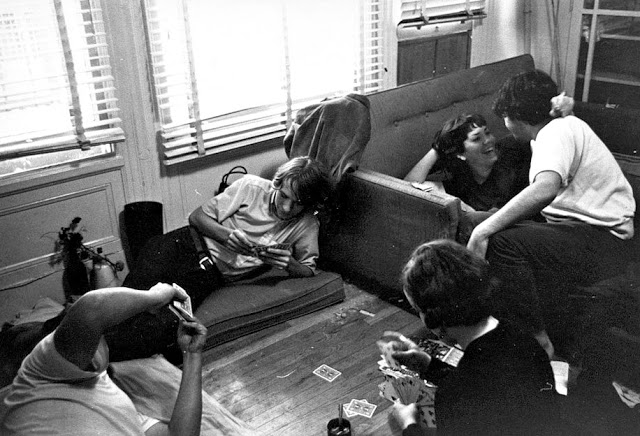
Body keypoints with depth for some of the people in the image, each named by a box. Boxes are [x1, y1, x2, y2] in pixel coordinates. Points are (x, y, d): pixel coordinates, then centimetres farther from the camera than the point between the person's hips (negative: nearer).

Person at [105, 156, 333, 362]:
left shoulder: (306, 225, 1)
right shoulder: (251, 186, -2)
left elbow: (308, 270, 8)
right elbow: (197, 216, 3)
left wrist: (288, 264, -15)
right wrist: (226, 234, -17)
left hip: (212, 275, -1)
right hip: (186, 244, 1)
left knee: (164, 325, -27)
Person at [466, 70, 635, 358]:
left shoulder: (556, 132, -14)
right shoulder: (565, 124, 18)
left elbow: (545, 189, -36)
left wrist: (484, 230, -36)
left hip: (602, 242, -11)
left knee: (504, 243, -26)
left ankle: (537, 340, -14)